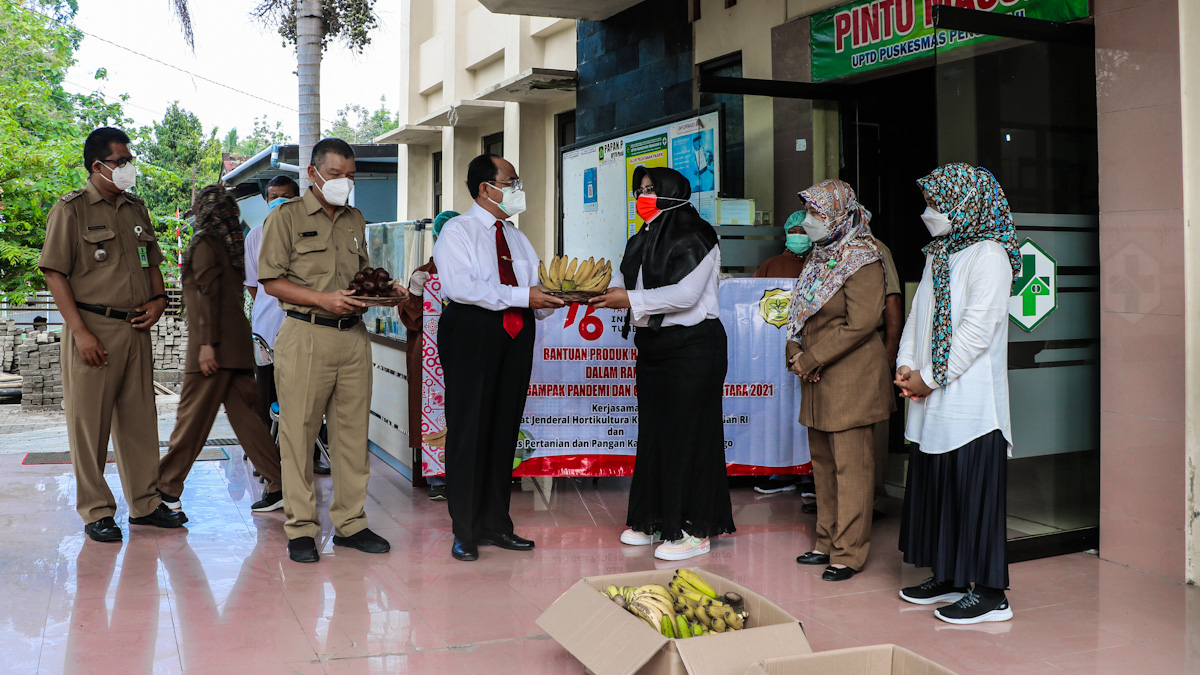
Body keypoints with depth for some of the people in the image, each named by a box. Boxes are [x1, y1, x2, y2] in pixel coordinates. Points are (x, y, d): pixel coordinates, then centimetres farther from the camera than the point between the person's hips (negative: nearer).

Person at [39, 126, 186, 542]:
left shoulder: (136, 209, 14)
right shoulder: (71, 210, -4)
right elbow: (55, 274, -8)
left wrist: (158, 299, 4)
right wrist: (81, 332, -15)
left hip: (136, 327, 6)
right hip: (93, 326, -6)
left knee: (139, 418, 11)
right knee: (90, 422, 1)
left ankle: (145, 503, 20)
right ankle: (96, 511, 11)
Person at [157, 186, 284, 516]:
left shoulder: (204, 243, -7)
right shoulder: (230, 243, 17)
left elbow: (208, 294, -15)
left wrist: (206, 343, -18)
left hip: (215, 346, -8)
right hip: (236, 344, 8)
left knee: (192, 417, -1)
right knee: (243, 413, 8)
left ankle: (167, 489, 7)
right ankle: (278, 485, 5)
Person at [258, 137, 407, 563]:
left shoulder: (356, 221, 18)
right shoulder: (287, 217, 1)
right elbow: (271, 281, -4)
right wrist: (324, 299, -15)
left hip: (354, 336, 5)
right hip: (306, 336, -5)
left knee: (353, 432, 6)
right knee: (299, 432, -2)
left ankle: (350, 523, 16)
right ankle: (301, 528, 7)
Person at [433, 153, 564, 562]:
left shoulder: (516, 238, 21)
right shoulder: (458, 230, -1)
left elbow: (535, 287, 13)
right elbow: (460, 286, -17)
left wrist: (556, 294, -9)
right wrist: (522, 296, -20)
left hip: (516, 335, 6)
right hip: (471, 332, -6)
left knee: (505, 428, 8)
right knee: (469, 429, -4)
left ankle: (495, 525, 17)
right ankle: (465, 531, 4)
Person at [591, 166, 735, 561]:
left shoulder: (694, 240, -10)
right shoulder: (641, 243, 16)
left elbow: (685, 294, -20)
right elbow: (624, 285, 14)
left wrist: (630, 300, -21)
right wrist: (599, 293, -7)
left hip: (692, 346, -8)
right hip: (652, 347, 8)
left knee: (688, 432, -6)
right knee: (653, 432, 11)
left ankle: (696, 531, 0)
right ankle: (655, 520, 21)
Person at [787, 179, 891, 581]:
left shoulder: (862, 261, -13)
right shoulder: (821, 256, 14)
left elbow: (860, 324, -19)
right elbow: (803, 312, 18)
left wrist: (811, 359, -16)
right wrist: (796, 351, 0)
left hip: (850, 378, -9)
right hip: (818, 380, 9)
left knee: (850, 465, -4)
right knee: (822, 461, 13)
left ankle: (849, 553, 3)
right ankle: (827, 542, 24)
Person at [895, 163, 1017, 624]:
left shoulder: (989, 256, -11)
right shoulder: (938, 254, 16)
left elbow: (977, 329, -17)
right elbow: (918, 314, 16)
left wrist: (930, 378, -15)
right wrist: (906, 367, 1)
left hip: (972, 402, -8)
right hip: (932, 401, 9)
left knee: (975, 491, -4)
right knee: (933, 485, 13)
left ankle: (990, 592, 5)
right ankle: (947, 579, 26)